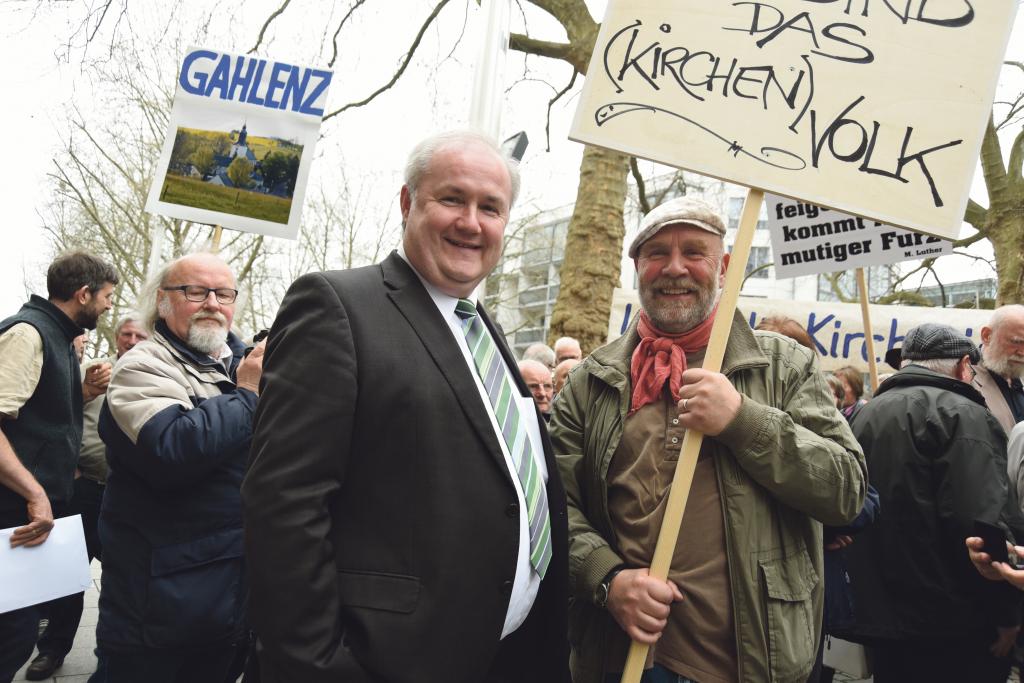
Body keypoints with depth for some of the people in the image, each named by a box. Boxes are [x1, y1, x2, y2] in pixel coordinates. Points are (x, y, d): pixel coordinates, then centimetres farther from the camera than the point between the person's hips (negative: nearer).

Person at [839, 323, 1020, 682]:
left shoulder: (865, 415, 12)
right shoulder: (961, 414, -12)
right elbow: (982, 523, -22)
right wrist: (1006, 611, -11)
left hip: (875, 613, 7)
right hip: (951, 624, -7)